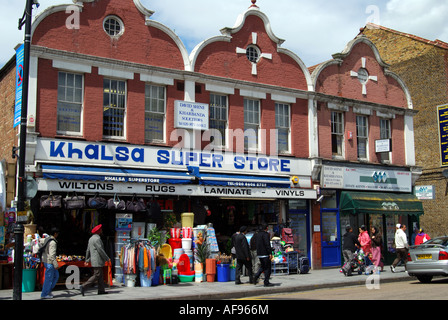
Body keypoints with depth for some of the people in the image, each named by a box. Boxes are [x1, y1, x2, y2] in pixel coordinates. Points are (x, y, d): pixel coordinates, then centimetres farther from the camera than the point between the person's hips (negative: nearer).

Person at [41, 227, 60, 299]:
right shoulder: (53, 242, -19)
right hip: (49, 261, -10)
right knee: (49, 278, -1)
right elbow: (52, 254, -22)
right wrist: (55, 264, -19)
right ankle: (44, 294, 6)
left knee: (56, 275, 17)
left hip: (45, 260, 10)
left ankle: (48, 290, 20)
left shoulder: (47, 239, 11)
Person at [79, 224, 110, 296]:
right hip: (98, 261, -10)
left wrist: (87, 260, 25)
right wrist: (107, 258, -11)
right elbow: (100, 250, -19)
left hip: (94, 260, 10)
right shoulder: (97, 239, -16)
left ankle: (101, 290, 14)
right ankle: (83, 287, -12)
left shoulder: (91, 238, 15)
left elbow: (88, 250, 20)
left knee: (100, 276, 12)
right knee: (96, 275, -8)